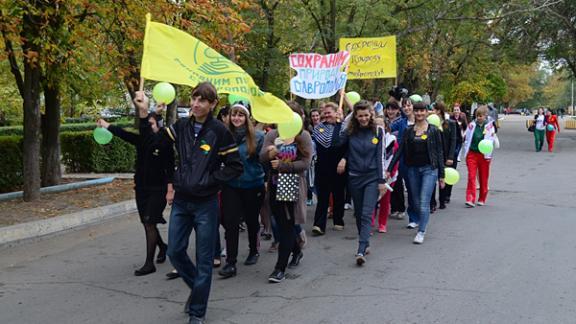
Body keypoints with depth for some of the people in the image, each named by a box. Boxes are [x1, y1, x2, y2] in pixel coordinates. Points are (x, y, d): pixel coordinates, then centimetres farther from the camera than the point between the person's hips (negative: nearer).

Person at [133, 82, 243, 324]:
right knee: (175, 252, 10)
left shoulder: (219, 131, -11)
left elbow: (236, 167, -8)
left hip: (206, 204, -4)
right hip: (181, 201, 5)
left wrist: (211, 180, -13)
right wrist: (144, 113, -3)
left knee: (204, 260, 4)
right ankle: (196, 287, 36)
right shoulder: (181, 127, 2)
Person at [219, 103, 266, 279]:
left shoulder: (257, 136, -5)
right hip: (231, 185, 1)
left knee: (251, 220, 15)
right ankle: (230, 263, -1)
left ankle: (254, 251, 38)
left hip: (253, 185, -1)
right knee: (230, 222, -6)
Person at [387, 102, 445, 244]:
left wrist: (441, 175, 0)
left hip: (429, 169, -3)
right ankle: (416, 220, 36)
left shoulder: (433, 130, -1)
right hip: (412, 169, 3)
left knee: (424, 202, -11)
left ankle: (421, 232, -9)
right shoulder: (408, 130, 5)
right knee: (415, 201, 11)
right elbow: (400, 151, 5)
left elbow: (439, 153, 1)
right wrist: (389, 169, -2)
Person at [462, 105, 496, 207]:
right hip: (472, 154, 1)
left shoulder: (489, 126, -1)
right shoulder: (472, 125, 4)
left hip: (484, 155, -1)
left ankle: (482, 199, 23)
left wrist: (488, 155, -13)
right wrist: (466, 154, 7)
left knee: (483, 178, 9)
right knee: (471, 177, -8)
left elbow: (490, 141, -3)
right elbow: (467, 139, 9)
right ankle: (470, 200, -10)